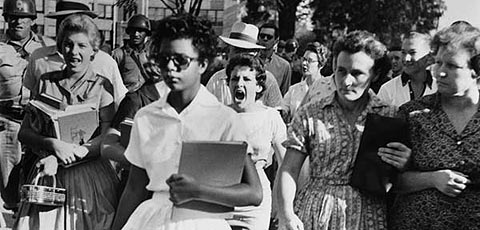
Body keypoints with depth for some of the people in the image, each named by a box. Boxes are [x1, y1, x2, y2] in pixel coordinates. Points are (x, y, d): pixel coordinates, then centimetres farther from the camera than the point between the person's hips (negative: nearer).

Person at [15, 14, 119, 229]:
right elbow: (24, 132, 4)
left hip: (89, 176, -2)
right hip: (46, 174, 2)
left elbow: (107, 139, -8)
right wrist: (54, 144, -16)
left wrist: (59, 159, -15)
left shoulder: (102, 86, 0)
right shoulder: (46, 82, 8)